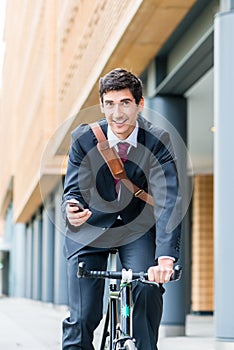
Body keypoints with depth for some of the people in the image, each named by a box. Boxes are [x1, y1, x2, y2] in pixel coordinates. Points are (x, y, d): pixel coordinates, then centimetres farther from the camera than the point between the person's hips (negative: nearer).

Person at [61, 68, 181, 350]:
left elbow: (168, 200, -28)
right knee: (82, 318, -10)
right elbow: (73, 190, -13)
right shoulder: (83, 138, -15)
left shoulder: (157, 141, -19)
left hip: (138, 225, 0)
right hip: (92, 227, 0)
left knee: (148, 288, -25)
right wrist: (71, 210, -40)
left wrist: (166, 257, -42)